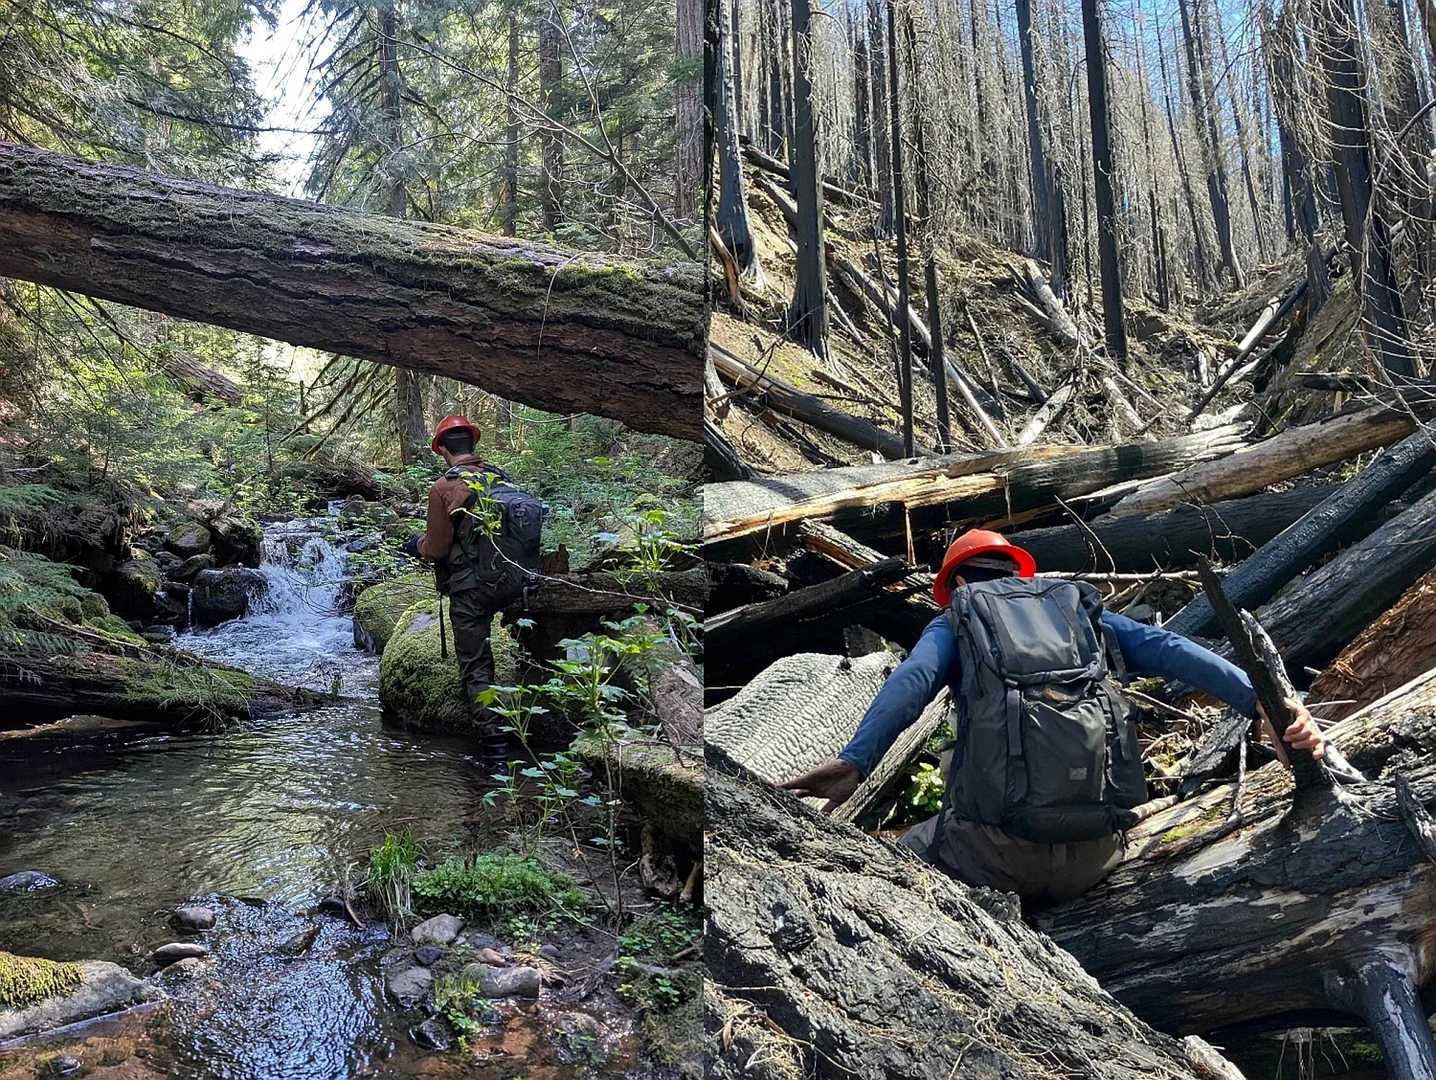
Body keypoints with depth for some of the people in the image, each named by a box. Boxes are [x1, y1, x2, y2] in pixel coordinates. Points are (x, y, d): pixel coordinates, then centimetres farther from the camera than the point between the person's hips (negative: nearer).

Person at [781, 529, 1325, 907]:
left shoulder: (955, 620, 13)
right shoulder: (1081, 609, 22)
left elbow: (912, 680, -8)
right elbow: (1170, 651, 7)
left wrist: (853, 763, -20)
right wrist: (1262, 700, -2)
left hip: (1000, 849, -4)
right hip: (1096, 855, 4)